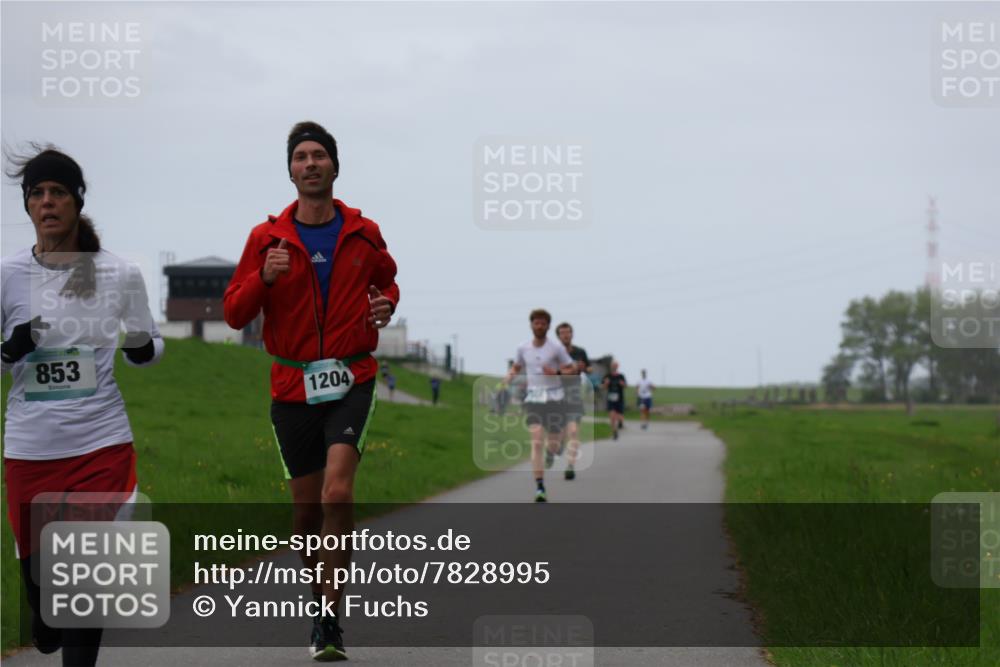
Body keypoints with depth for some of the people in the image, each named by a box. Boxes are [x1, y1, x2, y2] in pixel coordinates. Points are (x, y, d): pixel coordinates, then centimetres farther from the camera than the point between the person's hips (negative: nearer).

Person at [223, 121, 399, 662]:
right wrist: (264, 277, -18)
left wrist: (386, 306, 1)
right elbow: (234, 313, 1)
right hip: (293, 387, 1)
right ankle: (320, 591, 30)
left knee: (337, 491, -20)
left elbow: (387, 281, 24)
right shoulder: (267, 238, 2)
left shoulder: (363, 234, 4)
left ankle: (329, 617, -16)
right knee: (307, 506, 6)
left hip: (351, 380, -1)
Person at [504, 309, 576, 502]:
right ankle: (540, 488, -19)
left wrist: (556, 372, -17)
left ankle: (553, 449, 47)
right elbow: (516, 367, 22)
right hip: (533, 399, 1)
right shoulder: (523, 348, 6)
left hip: (554, 398, -1)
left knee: (553, 446, 5)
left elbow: (572, 369, 2)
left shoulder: (557, 348, -3)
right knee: (536, 443, -16)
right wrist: (508, 378, 0)